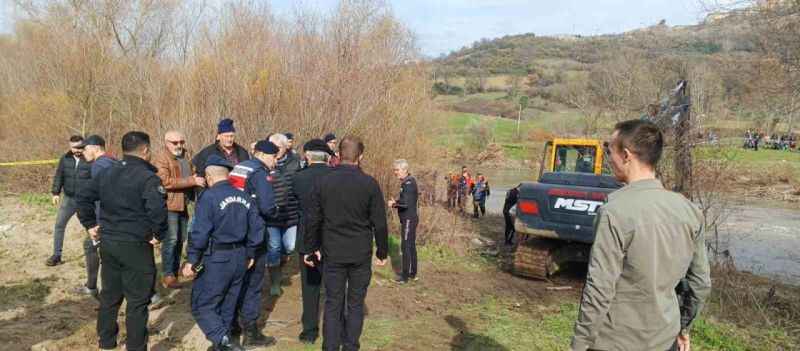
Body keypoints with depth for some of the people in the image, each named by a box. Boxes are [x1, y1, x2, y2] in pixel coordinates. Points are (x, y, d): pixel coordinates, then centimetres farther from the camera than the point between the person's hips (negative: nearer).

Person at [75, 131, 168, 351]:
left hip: (108, 242, 7)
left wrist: (91, 225, 16)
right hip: (135, 246, -7)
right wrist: (158, 234, -17)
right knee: (138, 300, 4)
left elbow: (84, 199, 14)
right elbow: (157, 209, -30)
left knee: (109, 295, 20)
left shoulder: (107, 174, 9)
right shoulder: (148, 177, -16)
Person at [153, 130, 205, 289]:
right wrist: (192, 181, -24)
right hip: (169, 204, -8)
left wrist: (197, 178, 2)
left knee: (181, 239, 15)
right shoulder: (161, 159, -12)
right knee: (171, 239, -9)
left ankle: (175, 270, 27)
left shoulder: (187, 155, 13)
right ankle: (167, 275, -2)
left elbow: (194, 173, 25)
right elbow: (166, 181, -23)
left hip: (184, 204, 8)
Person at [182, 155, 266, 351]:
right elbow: (257, 228, 8)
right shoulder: (244, 197, 6)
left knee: (201, 305, 4)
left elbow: (200, 232, -18)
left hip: (217, 259, -6)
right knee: (228, 305, 19)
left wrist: (192, 261, -11)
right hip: (240, 259, 7)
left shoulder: (209, 197, -13)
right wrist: (250, 254, 17)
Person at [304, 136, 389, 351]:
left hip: (333, 254, 1)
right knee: (355, 304, 12)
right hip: (361, 254, -1)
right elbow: (380, 223, -5)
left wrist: (311, 248, 13)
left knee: (333, 303, 10)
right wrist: (382, 251, 7)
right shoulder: (369, 184, -8)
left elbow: (313, 220, 2)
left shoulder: (324, 182, -3)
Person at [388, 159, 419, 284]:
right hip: (411, 218, 10)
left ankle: (405, 276, 1)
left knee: (406, 247, -5)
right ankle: (412, 273, 26)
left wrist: (394, 203, -8)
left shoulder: (408, 183, -18)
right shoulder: (409, 181, 13)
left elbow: (405, 203, -25)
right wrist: (396, 202, 2)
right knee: (411, 246, 16)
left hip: (408, 219, -10)